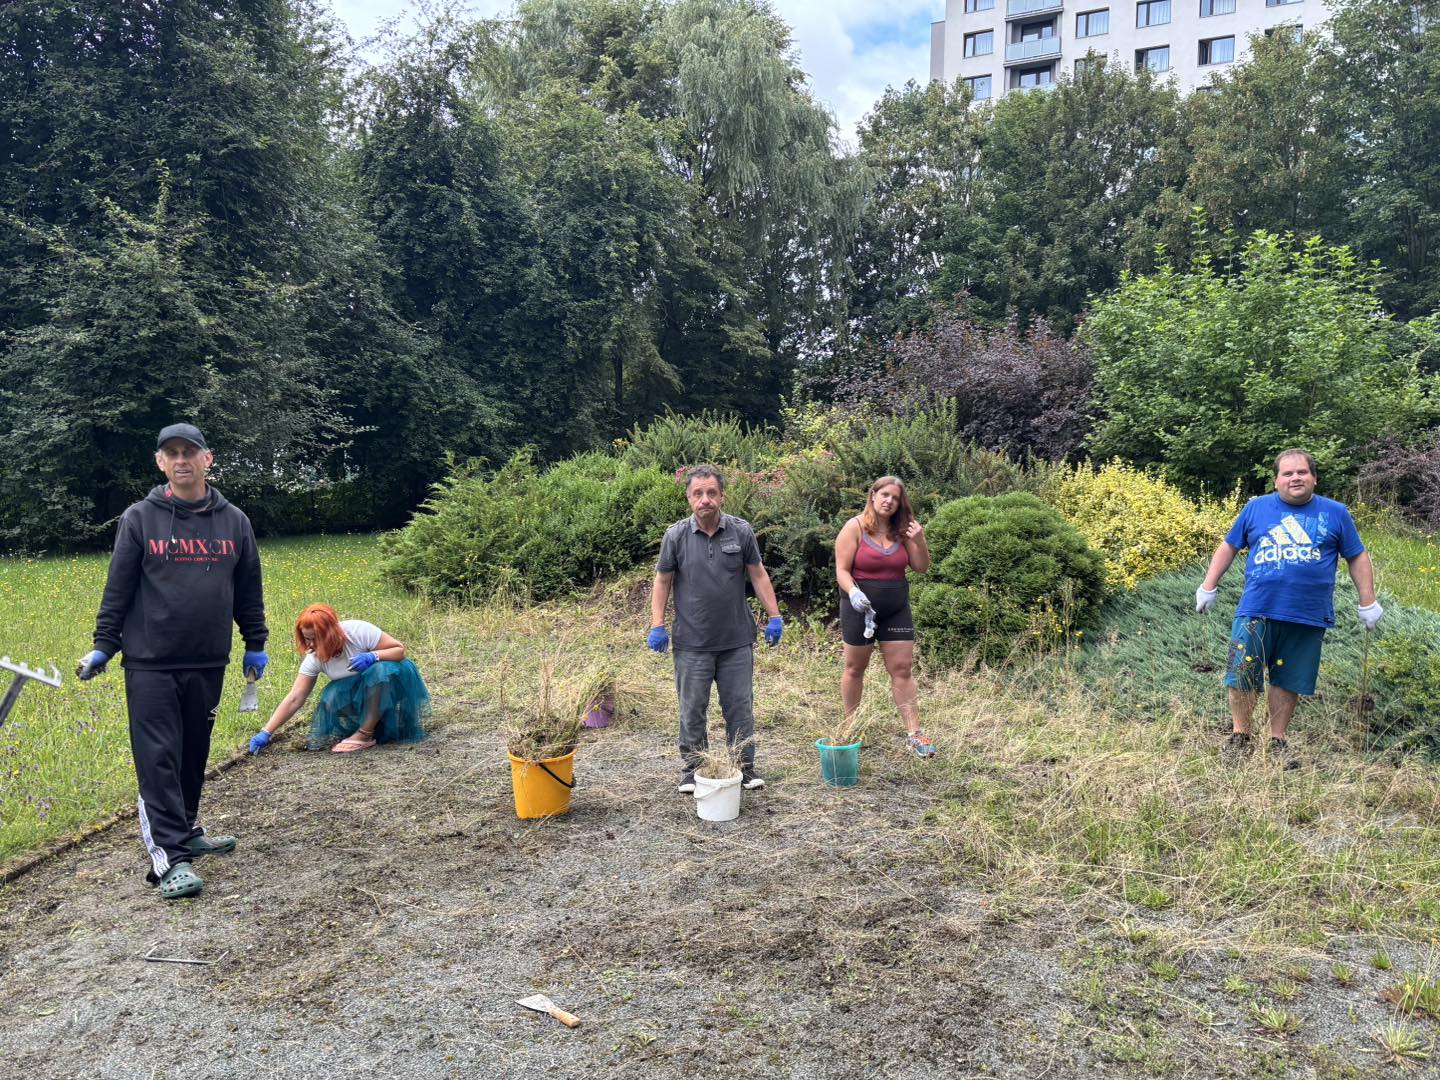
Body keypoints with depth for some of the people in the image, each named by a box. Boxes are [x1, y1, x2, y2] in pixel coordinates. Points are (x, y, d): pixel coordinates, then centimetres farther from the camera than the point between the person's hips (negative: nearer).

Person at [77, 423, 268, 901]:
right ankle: (171, 857, -3)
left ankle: (185, 831, 31)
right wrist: (102, 647, 0)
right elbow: (117, 589, 1)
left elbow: (248, 590, 12)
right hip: (150, 664, -3)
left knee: (193, 755, 14)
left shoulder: (234, 521, 6)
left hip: (208, 664, 3)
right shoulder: (139, 518, -1)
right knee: (158, 760, -5)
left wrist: (256, 644, 14)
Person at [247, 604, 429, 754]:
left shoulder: (359, 631, -27)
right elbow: (294, 699, -14)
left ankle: (365, 734, -26)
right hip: (355, 695, 4)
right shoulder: (314, 658, -15)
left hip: (386, 682, -3)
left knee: (379, 671, -37)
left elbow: (400, 649, -20)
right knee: (331, 698, -29)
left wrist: (373, 656, -38)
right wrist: (266, 733, -21)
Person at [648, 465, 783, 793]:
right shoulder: (676, 535, -3)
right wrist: (657, 625, -3)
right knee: (692, 708, 8)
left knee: (739, 706, 8)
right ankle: (692, 768, 22)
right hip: (692, 643, -1)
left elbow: (758, 575, 6)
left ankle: (745, 766, 21)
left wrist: (774, 617, 3)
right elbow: (662, 582, 3)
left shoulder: (741, 531, 0)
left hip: (737, 641, 1)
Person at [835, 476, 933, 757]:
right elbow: (842, 570, -11)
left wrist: (920, 542, -11)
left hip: (896, 609, 3)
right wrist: (853, 593, -29)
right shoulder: (855, 528, -7)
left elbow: (921, 567, 7)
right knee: (855, 668, 9)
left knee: (903, 670, 1)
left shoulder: (902, 531, 4)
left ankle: (914, 734, 3)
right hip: (861, 607, -3)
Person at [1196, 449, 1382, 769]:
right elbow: (1228, 547, 14)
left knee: (1288, 682, 8)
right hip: (1256, 612, 0)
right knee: (1241, 676, -2)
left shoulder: (1335, 513, 7)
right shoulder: (1256, 508, 6)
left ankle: (1278, 741, 23)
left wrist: (1368, 603, 9)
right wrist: (1208, 587, 10)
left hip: (1308, 619, 1)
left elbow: (1357, 558, 12)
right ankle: (1240, 737, 15)